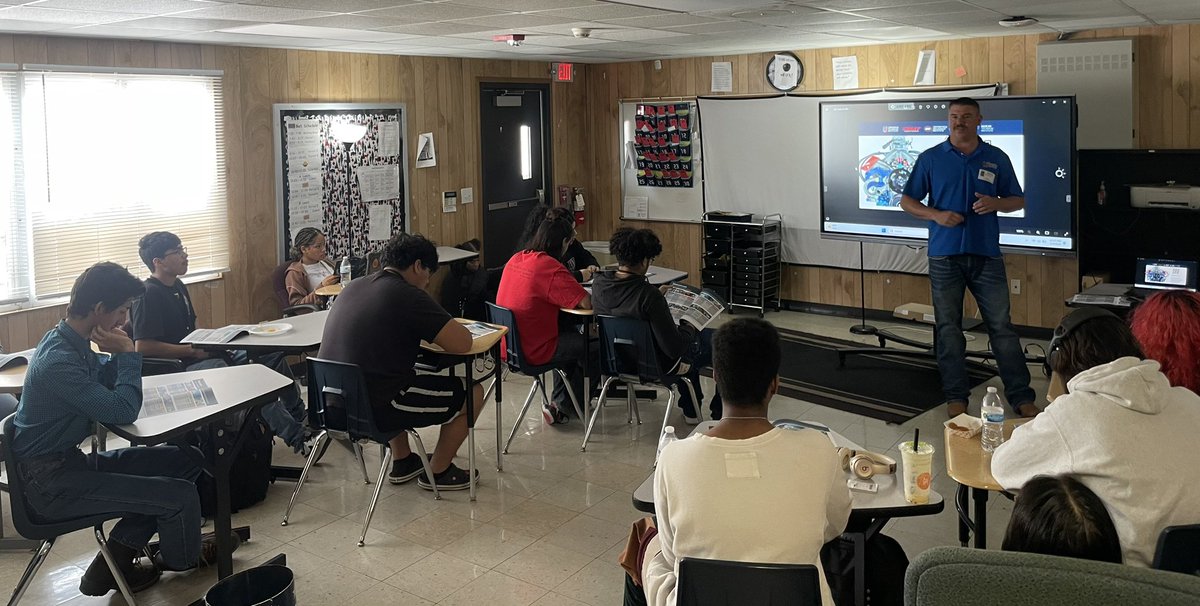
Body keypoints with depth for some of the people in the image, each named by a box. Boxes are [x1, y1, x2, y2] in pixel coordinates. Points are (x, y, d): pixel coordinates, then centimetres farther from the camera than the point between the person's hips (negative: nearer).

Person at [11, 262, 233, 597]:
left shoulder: (73, 342, 4)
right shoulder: (58, 361, -26)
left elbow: (108, 383, 17)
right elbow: (123, 411, -25)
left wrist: (117, 354, -3)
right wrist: (128, 353, -15)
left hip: (72, 460, 10)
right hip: (51, 483, -10)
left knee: (187, 461, 6)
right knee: (182, 495, -20)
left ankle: (114, 561, 8)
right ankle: (180, 558, 16)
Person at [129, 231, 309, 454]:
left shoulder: (178, 286, 15)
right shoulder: (148, 295, -13)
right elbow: (143, 346, -21)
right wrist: (193, 350, -18)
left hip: (201, 355, 10)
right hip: (178, 367, -10)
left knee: (272, 355, 3)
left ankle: (298, 416, 11)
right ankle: (295, 437, -30)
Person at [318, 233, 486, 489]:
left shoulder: (352, 288, 9)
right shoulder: (408, 296, -14)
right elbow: (462, 344, -16)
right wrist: (446, 327, 6)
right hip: (374, 413, -8)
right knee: (472, 392, 9)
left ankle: (402, 462, 40)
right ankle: (438, 471, 24)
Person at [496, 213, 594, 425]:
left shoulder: (516, 259, 4)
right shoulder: (551, 267, -21)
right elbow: (586, 302, -23)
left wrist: (577, 277, 15)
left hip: (507, 344, 9)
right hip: (532, 351, -9)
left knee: (570, 335, 30)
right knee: (594, 347, 10)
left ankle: (560, 403, 35)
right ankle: (562, 407, 20)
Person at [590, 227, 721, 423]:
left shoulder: (598, 283, -13)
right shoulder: (649, 295, -33)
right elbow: (675, 348, -28)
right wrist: (688, 328, -8)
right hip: (657, 365, -7)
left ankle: (691, 411, 41)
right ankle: (720, 413, 28)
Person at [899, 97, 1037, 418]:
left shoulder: (997, 158, 7)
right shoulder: (930, 158, 4)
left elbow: (1018, 201, 13)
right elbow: (907, 201, 6)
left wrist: (995, 203, -10)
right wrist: (936, 215, -12)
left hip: (987, 255, 0)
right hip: (944, 256, 0)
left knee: (1002, 326, -1)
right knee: (948, 328, 4)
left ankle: (1021, 397, 6)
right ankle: (955, 395, 15)